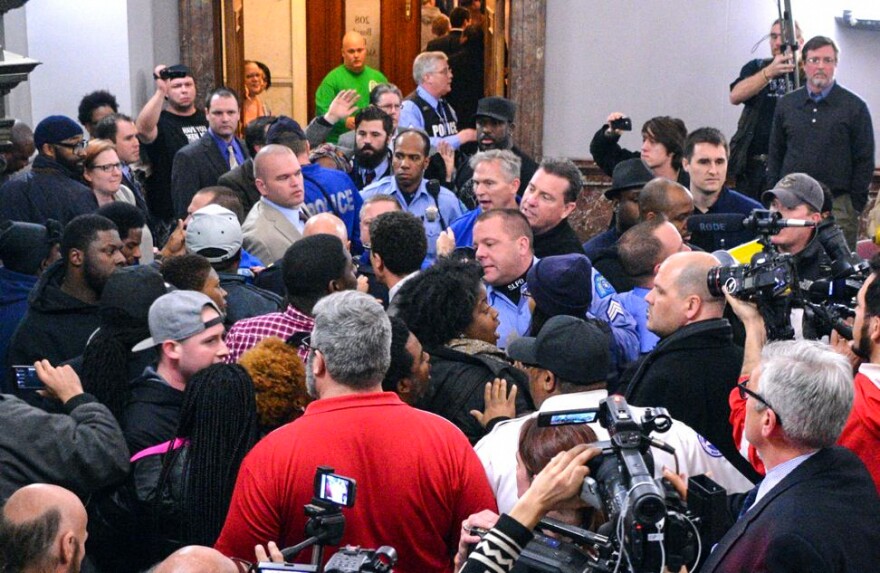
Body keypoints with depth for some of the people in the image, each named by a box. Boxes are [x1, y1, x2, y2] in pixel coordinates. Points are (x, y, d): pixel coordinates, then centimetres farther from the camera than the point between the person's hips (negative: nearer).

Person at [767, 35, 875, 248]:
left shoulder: (854, 107, 3)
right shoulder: (786, 105, 13)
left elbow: (865, 160, 3)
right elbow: (775, 155, 17)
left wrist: (855, 206, -2)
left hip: (838, 206, -3)